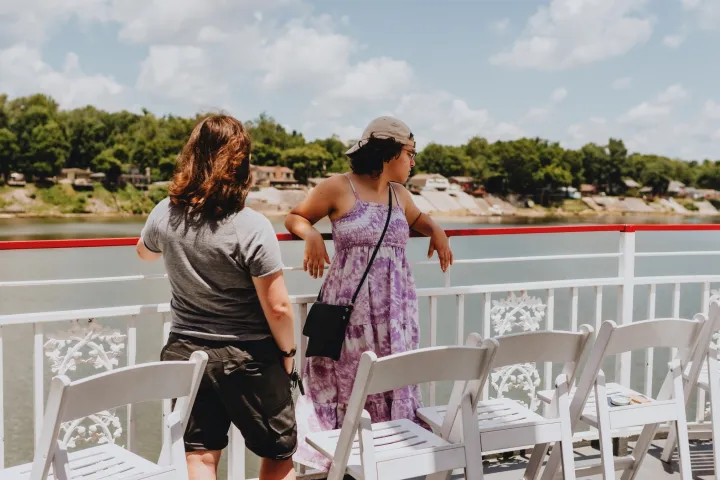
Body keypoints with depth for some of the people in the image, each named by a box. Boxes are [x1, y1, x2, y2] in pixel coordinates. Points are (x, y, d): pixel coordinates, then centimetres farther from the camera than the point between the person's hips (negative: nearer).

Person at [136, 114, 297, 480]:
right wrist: (288, 351, -3)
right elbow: (277, 307, -20)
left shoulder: (165, 214, -6)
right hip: (248, 357, -4)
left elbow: (144, 253, 17)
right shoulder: (252, 227, -22)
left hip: (187, 353, 5)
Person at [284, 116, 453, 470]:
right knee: (348, 382, 0)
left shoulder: (399, 195, 13)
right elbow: (295, 217, 5)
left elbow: (418, 219, 33)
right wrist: (311, 235, -16)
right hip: (351, 304, -5)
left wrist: (436, 231, 11)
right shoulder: (338, 187, -4)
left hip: (395, 308, 5)